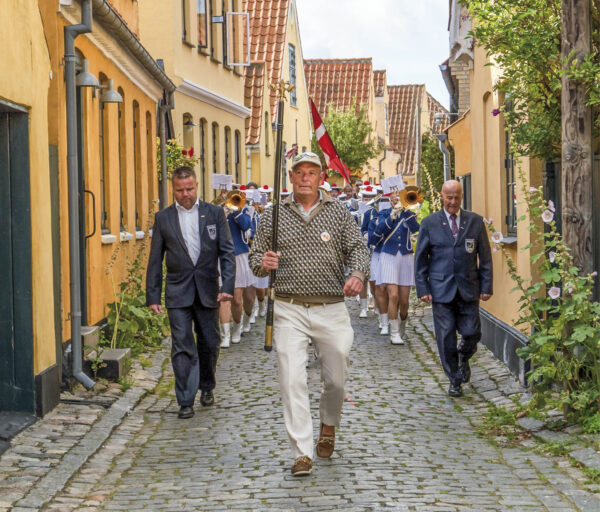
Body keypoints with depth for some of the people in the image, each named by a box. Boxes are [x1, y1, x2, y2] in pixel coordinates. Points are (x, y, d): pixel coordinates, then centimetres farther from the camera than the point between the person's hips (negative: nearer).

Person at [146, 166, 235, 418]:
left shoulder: (215, 213, 2)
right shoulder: (163, 218, 3)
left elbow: (227, 252, -1)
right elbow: (155, 260, 5)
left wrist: (227, 286, -12)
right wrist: (152, 296, 1)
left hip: (208, 291, 1)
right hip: (178, 292, -1)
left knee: (210, 343, 11)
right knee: (182, 347, -6)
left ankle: (207, 387, 34)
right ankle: (186, 402, -2)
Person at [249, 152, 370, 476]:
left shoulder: (338, 213, 6)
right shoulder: (273, 215, 6)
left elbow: (357, 247, 2)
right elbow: (255, 255, 9)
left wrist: (357, 273, -19)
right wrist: (262, 263, -15)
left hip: (331, 309, 1)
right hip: (289, 310, -1)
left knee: (336, 378, 9)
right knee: (292, 379, -11)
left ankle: (328, 426, 40)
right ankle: (302, 453, -8)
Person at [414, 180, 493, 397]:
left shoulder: (475, 221, 6)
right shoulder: (429, 223, 3)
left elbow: (485, 256, 8)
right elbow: (420, 258, 4)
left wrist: (486, 286, 1)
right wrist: (422, 288, -3)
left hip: (468, 289, 1)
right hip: (441, 289, -1)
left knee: (472, 333, -1)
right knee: (446, 337, -1)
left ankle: (463, 358, 33)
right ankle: (455, 380, 14)